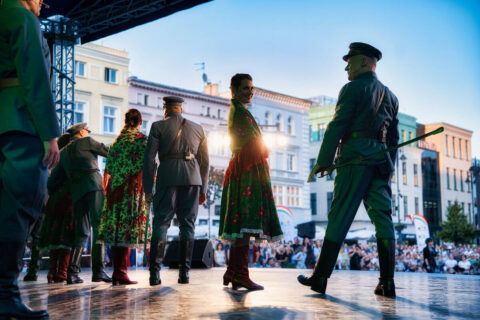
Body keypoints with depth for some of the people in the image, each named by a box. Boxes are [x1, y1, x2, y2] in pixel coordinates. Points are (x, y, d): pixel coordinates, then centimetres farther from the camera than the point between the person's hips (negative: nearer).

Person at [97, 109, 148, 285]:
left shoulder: (116, 141, 13)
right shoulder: (142, 139, 0)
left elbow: (107, 173, 13)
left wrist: (107, 191, 20)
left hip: (115, 188, 5)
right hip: (133, 187, -5)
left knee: (116, 229, 6)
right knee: (127, 229, -6)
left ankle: (117, 272, 10)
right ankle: (120, 272, -10)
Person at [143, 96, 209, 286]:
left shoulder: (158, 126, 7)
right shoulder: (197, 128, 16)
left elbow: (149, 158, 0)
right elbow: (204, 161, 16)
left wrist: (147, 189, 2)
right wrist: (203, 189, 20)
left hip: (167, 177, -2)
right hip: (192, 178, 2)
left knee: (161, 223, 0)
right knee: (187, 224, 6)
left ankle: (155, 272, -8)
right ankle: (184, 273, 4)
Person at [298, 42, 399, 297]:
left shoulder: (352, 89, 0)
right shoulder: (390, 95, 21)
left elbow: (337, 126, -7)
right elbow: (394, 137, 21)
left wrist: (324, 161, -5)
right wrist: (389, 168, 23)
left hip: (354, 156, -6)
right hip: (381, 160, 6)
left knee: (339, 217, -6)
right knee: (382, 217, 2)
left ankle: (320, 277, -3)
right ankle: (387, 283, -3)